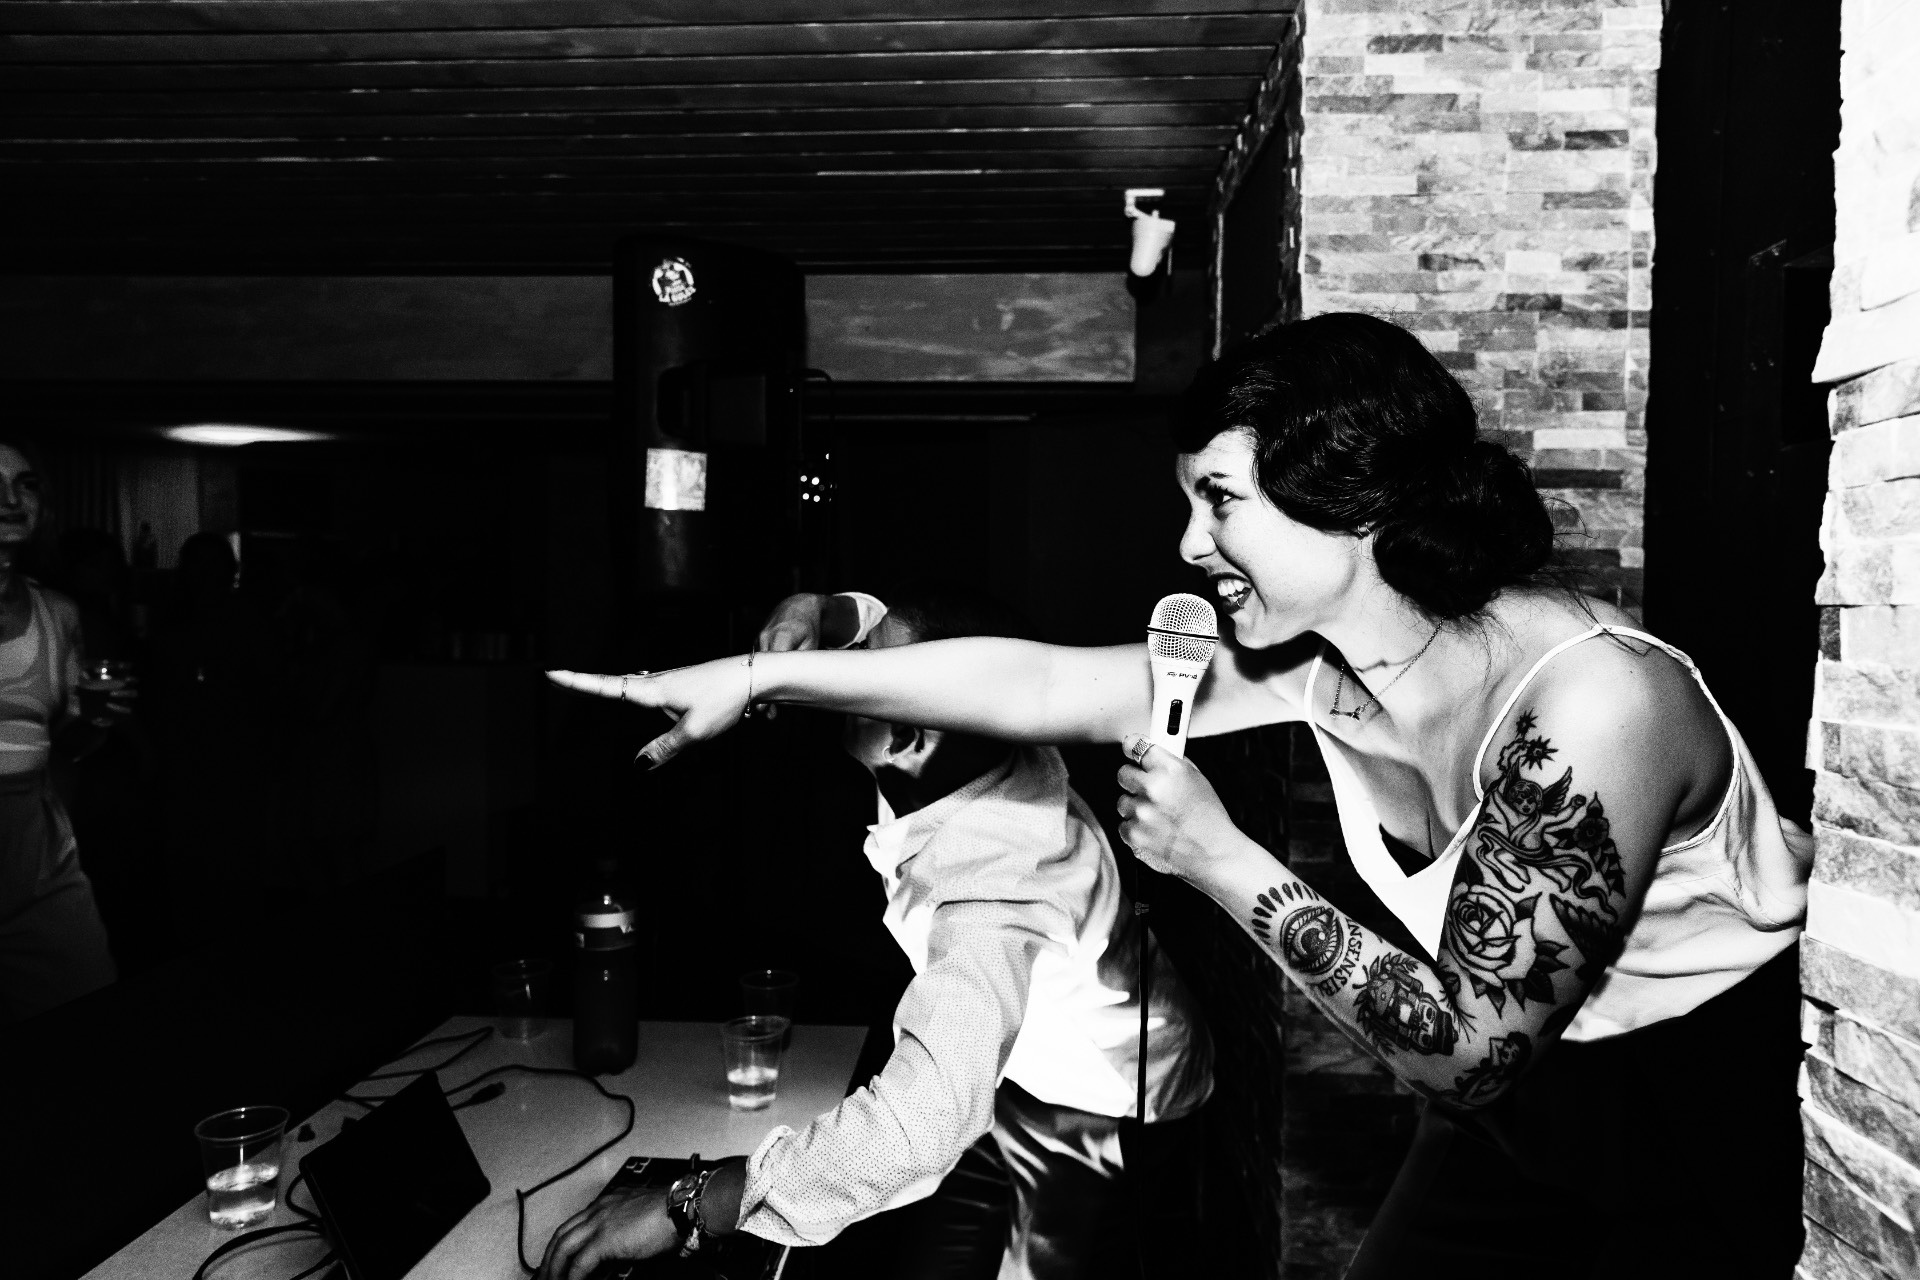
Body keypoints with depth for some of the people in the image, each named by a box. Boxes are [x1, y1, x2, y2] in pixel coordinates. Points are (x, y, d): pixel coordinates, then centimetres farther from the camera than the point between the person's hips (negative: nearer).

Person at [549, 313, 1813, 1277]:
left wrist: (1222, 861, -28)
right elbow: (1037, 683, -11)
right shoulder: (1312, 660, -14)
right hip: (1526, 1087, 6)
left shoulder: (1595, 703, -34)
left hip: (1721, 1117, -5)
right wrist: (761, 675, -10)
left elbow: (1464, 1045, -29)